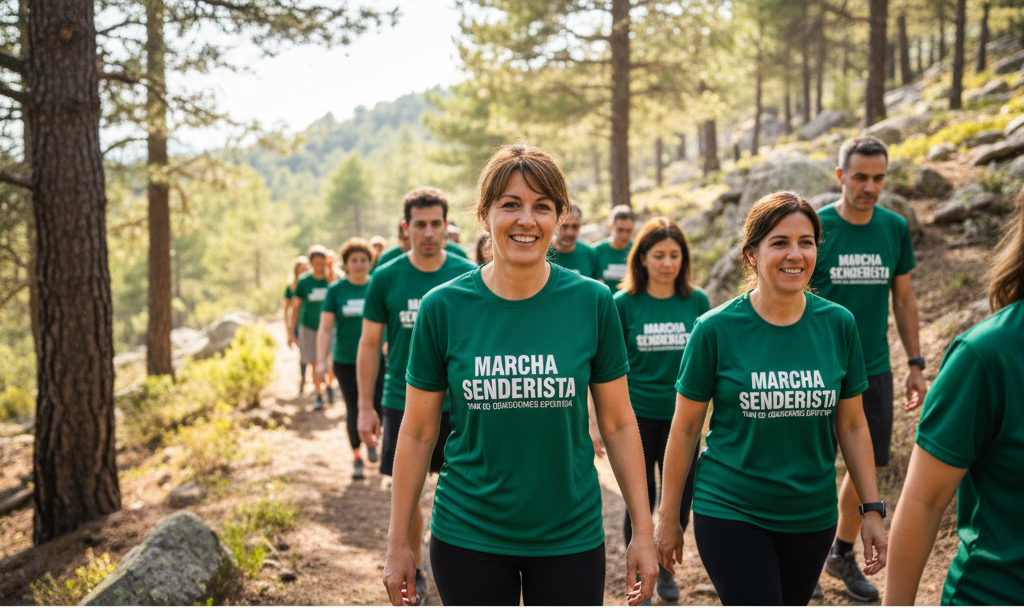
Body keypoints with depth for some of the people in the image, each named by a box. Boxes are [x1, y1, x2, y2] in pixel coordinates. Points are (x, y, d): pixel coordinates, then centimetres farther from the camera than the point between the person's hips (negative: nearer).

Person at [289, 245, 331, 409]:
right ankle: (317, 395, 15)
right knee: (315, 363, 2)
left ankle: (329, 385, 24)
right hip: (309, 327, 0)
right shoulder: (304, 282, -3)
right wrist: (291, 332, 2)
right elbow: (296, 307, 3)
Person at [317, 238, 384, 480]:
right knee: (353, 410, 3)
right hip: (345, 361, 0)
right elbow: (325, 328, 0)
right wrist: (321, 360, -8)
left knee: (376, 407, -2)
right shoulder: (336, 289, 1)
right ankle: (356, 457, 22)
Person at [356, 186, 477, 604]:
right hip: (402, 403, 1)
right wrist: (365, 407, 0)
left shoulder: (469, 276, -2)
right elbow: (370, 344, 3)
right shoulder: (386, 278, -2)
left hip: (458, 403, 0)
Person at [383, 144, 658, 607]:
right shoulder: (444, 307, -7)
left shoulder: (592, 303, -6)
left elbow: (618, 424, 1)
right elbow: (417, 432, 0)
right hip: (467, 538, 0)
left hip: (571, 536, 1)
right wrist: (398, 542, 2)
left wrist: (643, 532, 1)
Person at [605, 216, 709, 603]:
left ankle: (666, 567, 34)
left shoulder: (697, 302, 1)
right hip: (636, 418, -2)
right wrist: (596, 422, -2)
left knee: (680, 504, 7)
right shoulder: (623, 304, -5)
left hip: (682, 419, 2)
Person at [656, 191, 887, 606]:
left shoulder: (838, 325, -2)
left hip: (812, 516, 4)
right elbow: (684, 429, -4)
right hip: (730, 513, -3)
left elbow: (852, 426, 7)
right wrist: (668, 519, 0)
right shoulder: (716, 329, -10)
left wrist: (872, 509, 4)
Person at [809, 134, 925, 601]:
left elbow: (904, 299, 10)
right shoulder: (815, 227, -9)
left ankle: (843, 554, 30)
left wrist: (915, 364, 8)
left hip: (874, 370, 4)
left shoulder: (895, 228, 2)